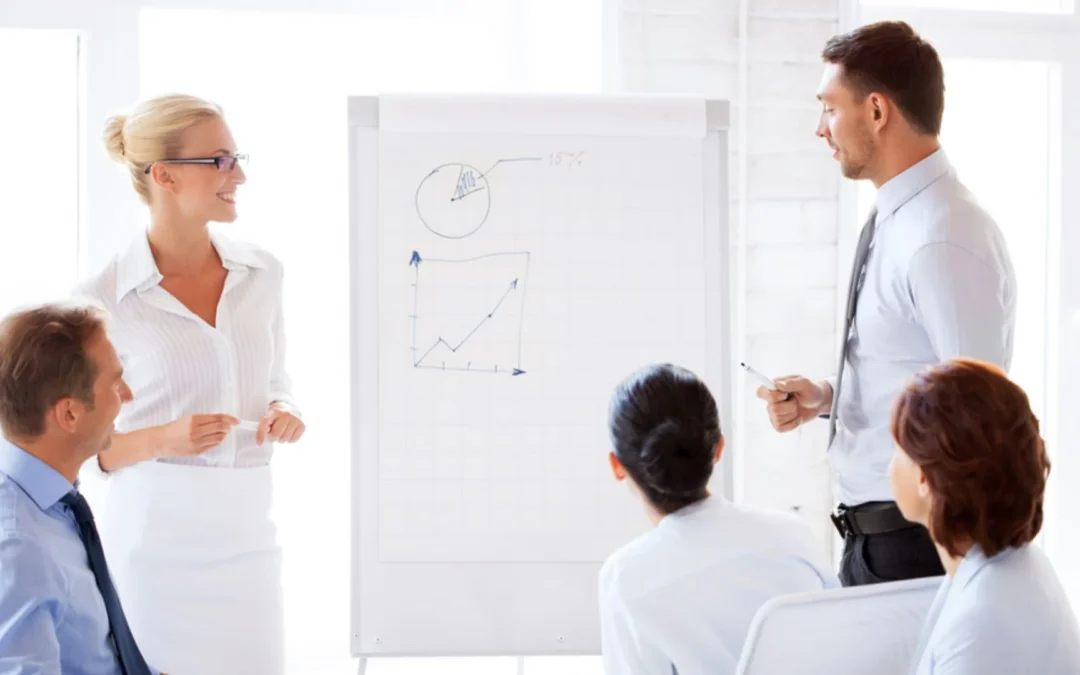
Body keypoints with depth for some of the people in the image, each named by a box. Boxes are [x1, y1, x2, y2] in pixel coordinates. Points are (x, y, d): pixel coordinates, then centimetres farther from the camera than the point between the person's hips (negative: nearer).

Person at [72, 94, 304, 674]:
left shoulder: (262, 274, 4)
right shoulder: (104, 300, -9)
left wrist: (283, 415, -4)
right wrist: (163, 439, -19)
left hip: (246, 534, 4)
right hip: (153, 539, -4)